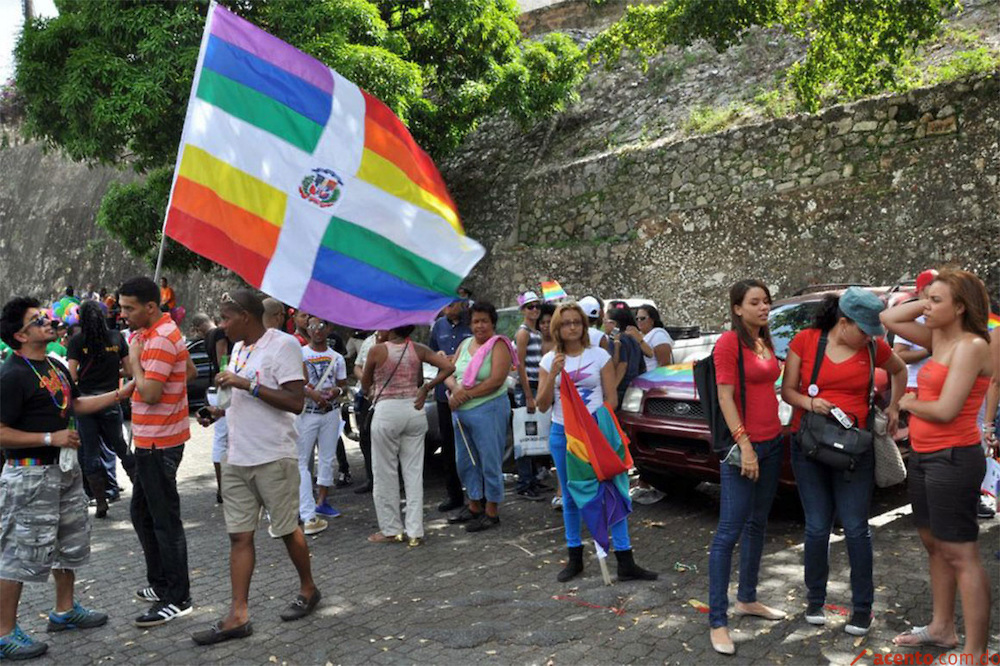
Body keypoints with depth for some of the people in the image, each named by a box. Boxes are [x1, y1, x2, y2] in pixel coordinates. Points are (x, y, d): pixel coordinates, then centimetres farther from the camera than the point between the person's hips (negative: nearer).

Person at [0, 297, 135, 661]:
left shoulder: (55, 366, 9)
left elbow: (76, 405, 21)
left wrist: (120, 393, 15)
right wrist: (52, 437, -22)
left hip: (65, 470, 10)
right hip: (30, 476, -9)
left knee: (70, 543, 20)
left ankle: (65, 611, 36)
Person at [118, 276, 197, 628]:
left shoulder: (160, 340, -20)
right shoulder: (158, 332, 12)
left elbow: (149, 393, -25)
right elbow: (191, 371, 22)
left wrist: (134, 358, -14)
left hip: (159, 443, -11)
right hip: (152, 440, 11)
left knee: (165, 520, -3)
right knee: (142, 512, 19)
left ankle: (177, 599, 6)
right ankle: (160, 584, 31)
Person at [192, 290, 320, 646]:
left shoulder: (283, 344, -14)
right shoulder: (239, 348, 12)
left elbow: (295, 402, -21)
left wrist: (247, 384, -23)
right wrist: (221, 411, 6)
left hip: (273, 457, -7)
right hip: (237, 458, 8)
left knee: (287, 530, 7)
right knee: (239, 536, 6)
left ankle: (308, 589, 30)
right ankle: (238, 616, 11)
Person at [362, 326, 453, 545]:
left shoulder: (377, 350, -8)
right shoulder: (419, 350, 0)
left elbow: (365, 385, 5)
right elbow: (448, 367, -5)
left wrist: (368, 390, 28)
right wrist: (426, 388, 2)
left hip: (386, 411, -3)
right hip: (414, 410, 4)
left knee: (385, 473, 9)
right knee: (414, 472, 8)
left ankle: (391, 530, 16)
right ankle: (415, 531, 9)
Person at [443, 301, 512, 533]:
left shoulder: (498, 345, -7)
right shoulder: (465, 344, 14)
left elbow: (496, 380, -18)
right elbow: (449, 373, 12)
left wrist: (466, 394, -15)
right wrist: (455, 389, -11)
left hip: (488, 409, -7)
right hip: (461, 412, 8)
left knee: (490, 462, -1)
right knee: (465, 461, 14)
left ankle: (492, 513, 10)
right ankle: (474, 506, 29)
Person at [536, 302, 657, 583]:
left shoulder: (599, 355, 2)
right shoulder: (549, 360, 5)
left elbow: (611, 399, 1)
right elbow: (543, 404, 1)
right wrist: (553, 374, -13)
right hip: (562, 434, 2)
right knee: (570, 498, 10)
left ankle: (625, 562, 0)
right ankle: (574, 559, 22)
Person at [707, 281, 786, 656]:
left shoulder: (766, 342, 14)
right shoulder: (729, 342, -10)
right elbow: (725, 397, -15)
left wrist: (779, 432, 12)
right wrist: (744, 445, -21)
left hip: (772, 442, 9)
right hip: (744, 445, -9)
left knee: (757, 524, 16)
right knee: (730, 531, -7)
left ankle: (747, 599, 30)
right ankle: (717, 621, -2)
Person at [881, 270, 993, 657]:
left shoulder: (971, 346, -15)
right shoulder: (939, 340, 9)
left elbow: (945, 410, -20)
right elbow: (889, 319, 16)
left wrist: (909, 403, -3)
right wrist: (928, 301, 6)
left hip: (953, 459, -9)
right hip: (923, 456, 9)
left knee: (961, 556, -4)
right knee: (934, 545, 18)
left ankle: (975, 652, 4)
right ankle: (942, 628, 32)